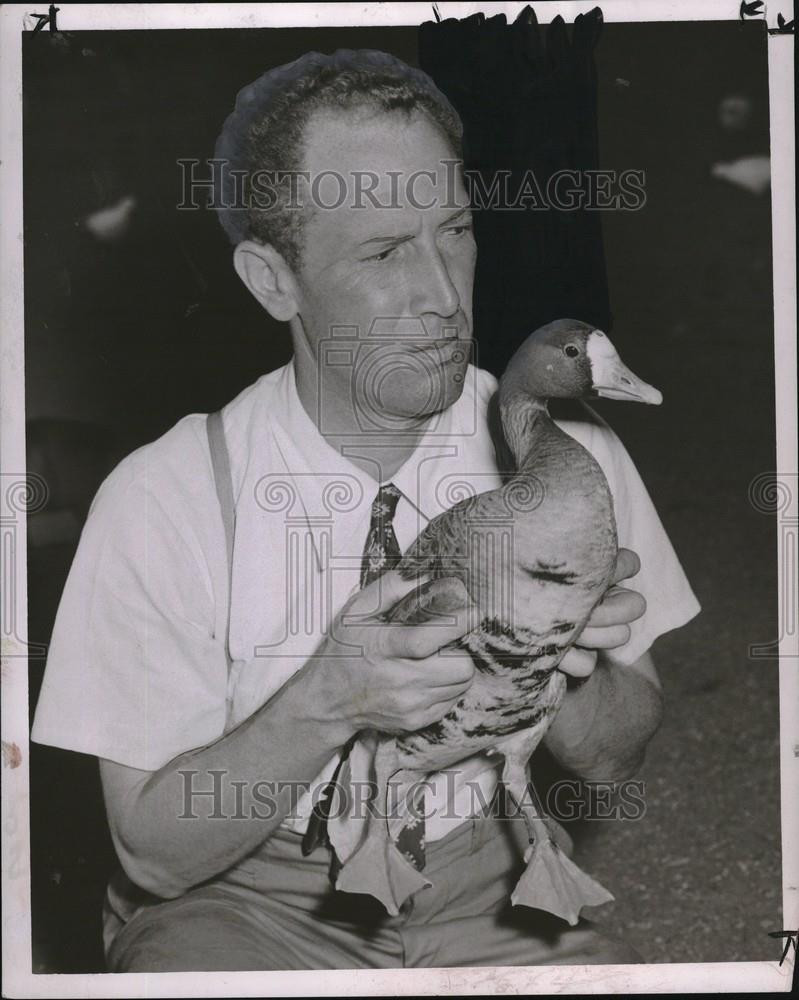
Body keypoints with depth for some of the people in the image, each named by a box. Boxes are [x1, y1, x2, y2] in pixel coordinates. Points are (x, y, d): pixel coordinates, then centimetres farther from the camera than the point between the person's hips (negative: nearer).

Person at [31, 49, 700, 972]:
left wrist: (576, 671, -21)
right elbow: (155, 851, -12)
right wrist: (327, 700, -29)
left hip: (483, 893, 3)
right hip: (245, 902, -3)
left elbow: (611, 759, 2)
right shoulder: (163, 497, -15)